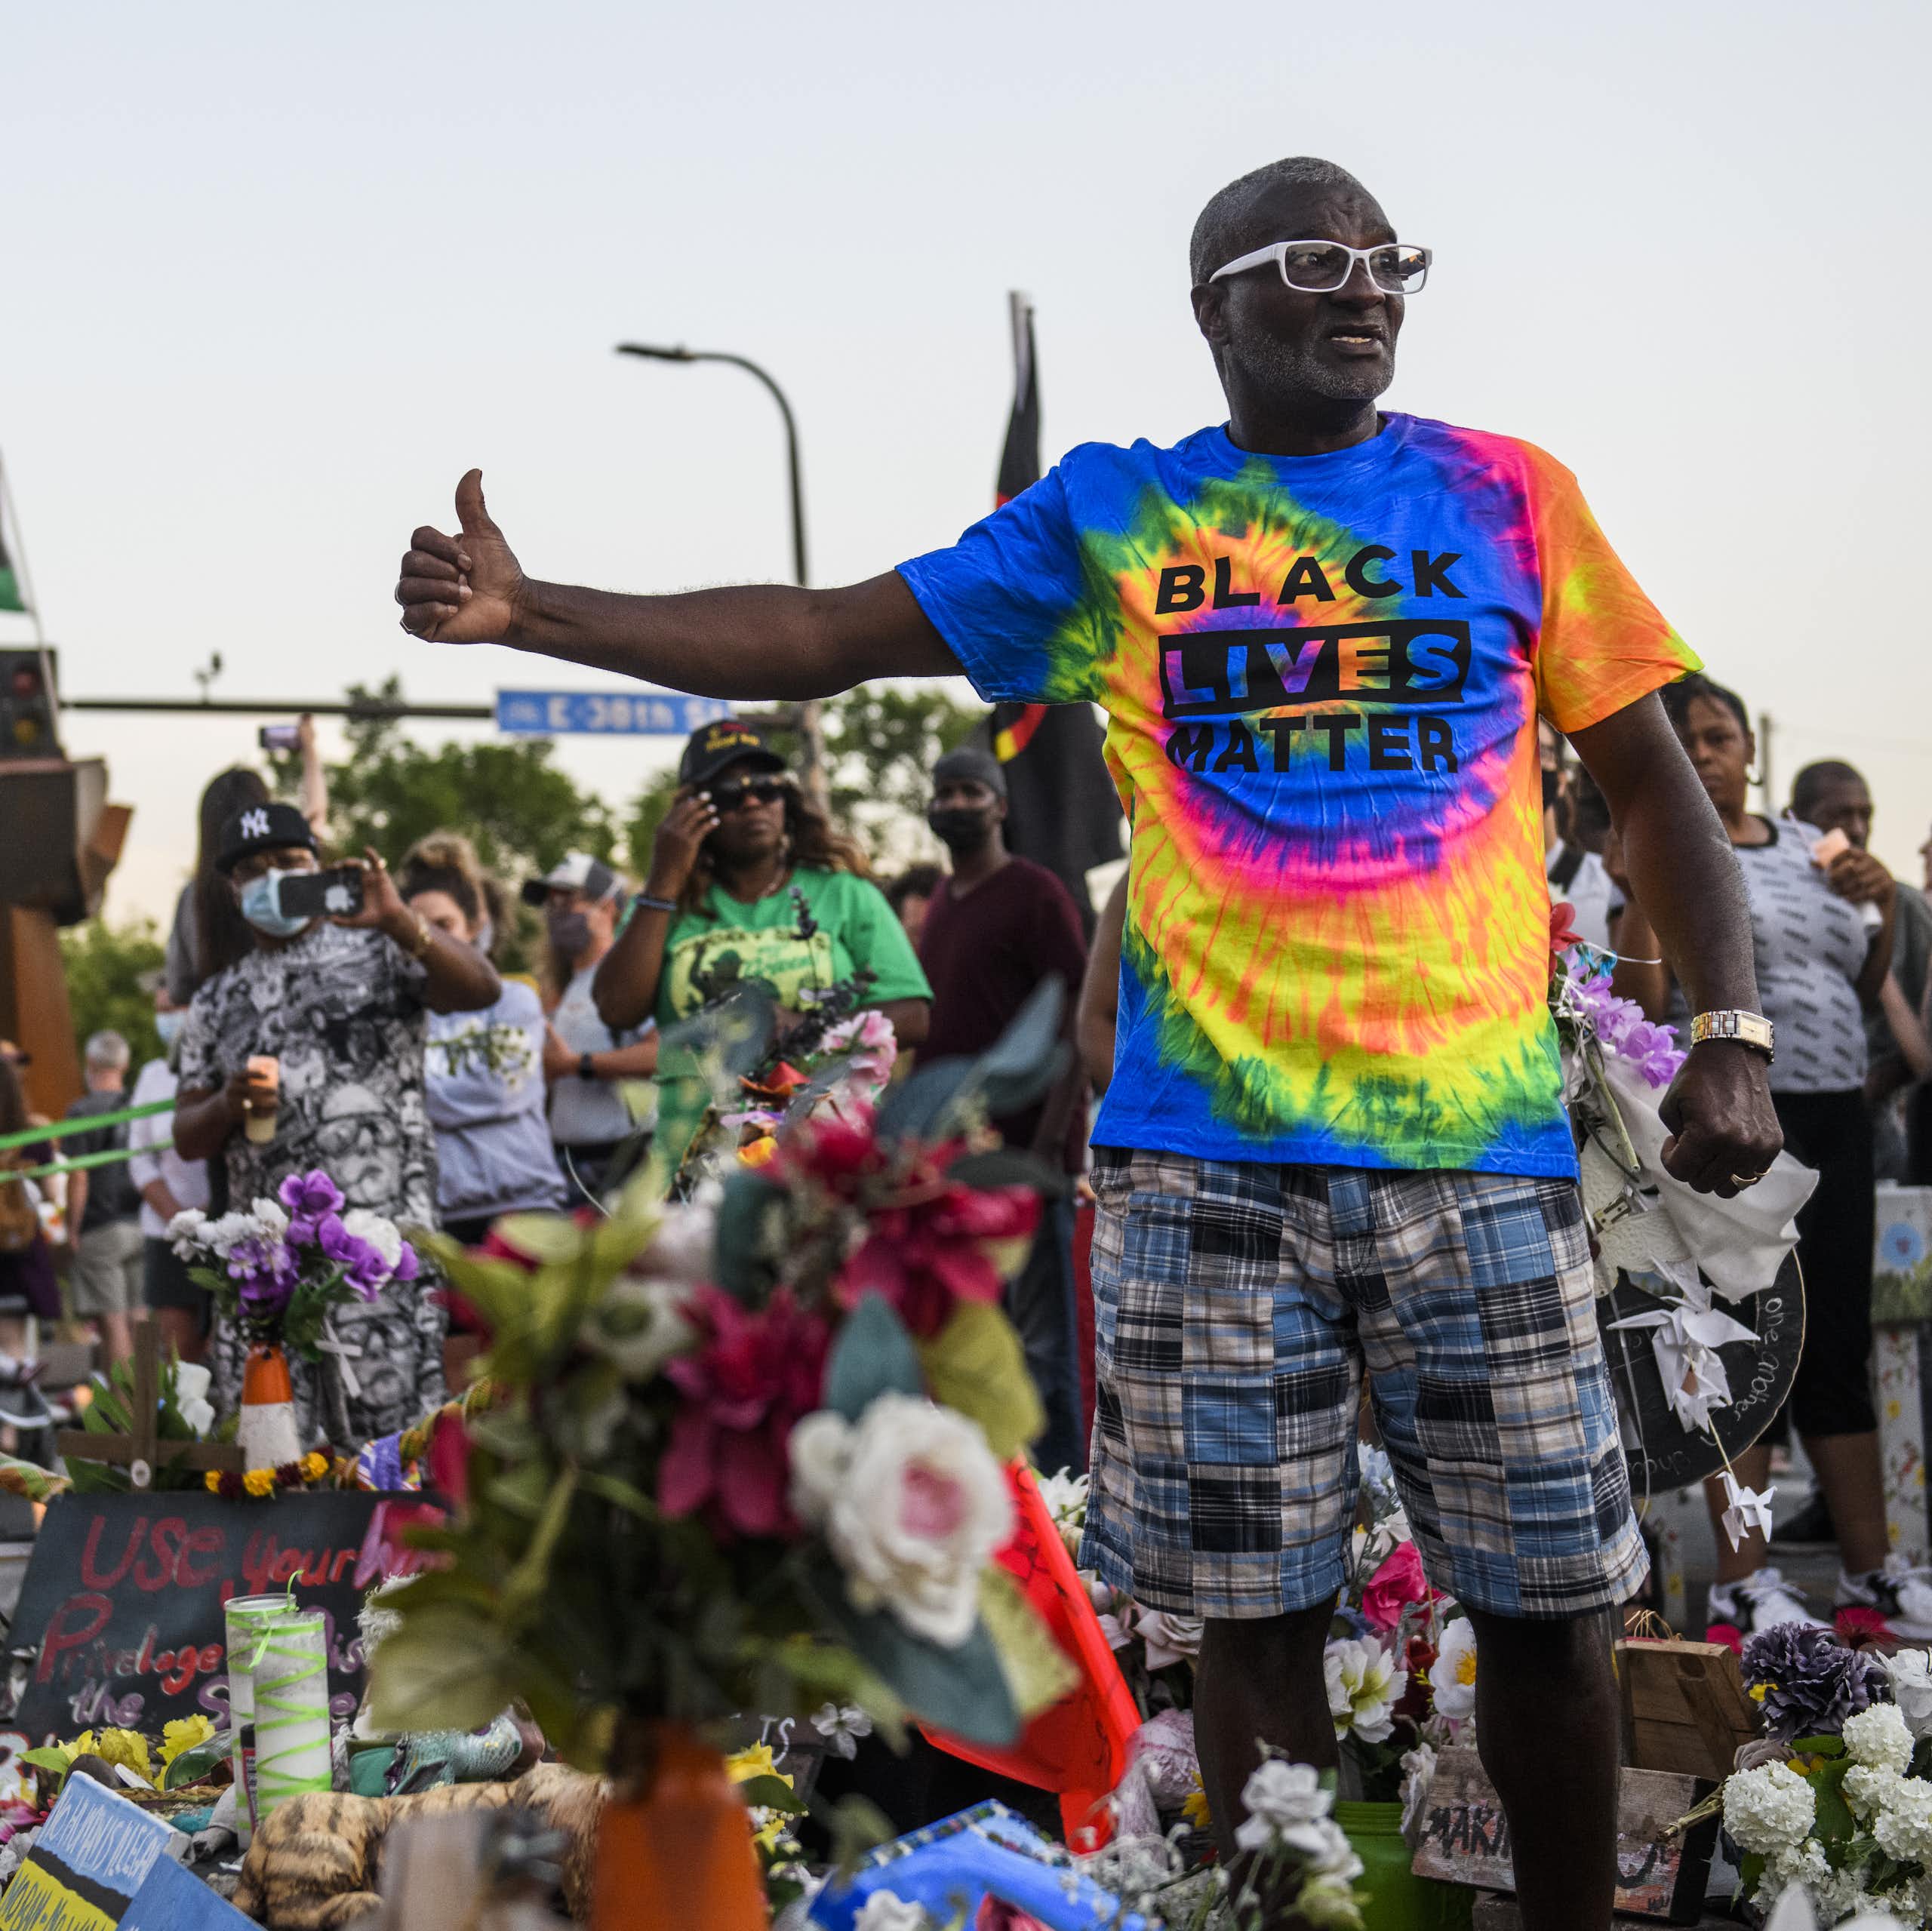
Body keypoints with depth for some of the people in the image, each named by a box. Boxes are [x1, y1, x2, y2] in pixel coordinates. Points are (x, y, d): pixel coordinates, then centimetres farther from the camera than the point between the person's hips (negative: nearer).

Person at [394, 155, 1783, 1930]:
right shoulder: (1109, 518, 7)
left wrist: (1731, 1031, -3)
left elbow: (1654, 783, 10)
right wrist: (531, 615, -4)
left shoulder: (1507, 497, 8)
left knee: (1545, 1601, 5)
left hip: (1481, 1141, 1)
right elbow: (819, 637, 5)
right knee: (1259, 1613, 4)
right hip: (1209, 1149, 0)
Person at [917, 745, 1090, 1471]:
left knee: (1041, 1334, -4)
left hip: (1023, 1145, -8)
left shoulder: (1035, 893, -7)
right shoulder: (941, 902, 17)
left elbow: (1078, 1017, -12)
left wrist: (1052, 1132, -19)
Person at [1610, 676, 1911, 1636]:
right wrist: (1647, 881, -20)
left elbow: (1864, 990, 23)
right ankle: (1742, 1582, -4)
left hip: (1836, 1116, 6)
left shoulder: (1807, 845, 16)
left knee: (1842, 1343, 9)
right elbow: (1641, 1004, -11)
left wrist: (1885, 907, 6)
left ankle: (1872, 1567, 15)